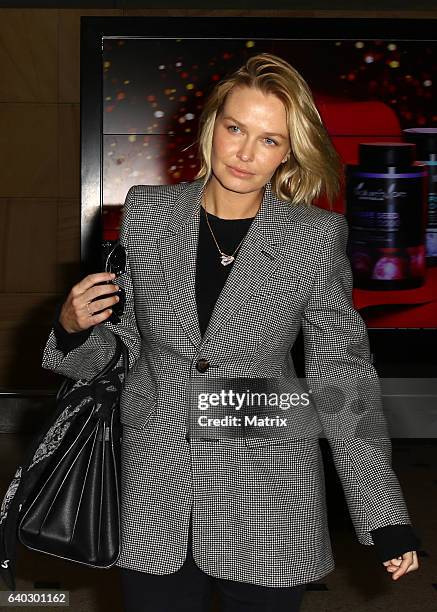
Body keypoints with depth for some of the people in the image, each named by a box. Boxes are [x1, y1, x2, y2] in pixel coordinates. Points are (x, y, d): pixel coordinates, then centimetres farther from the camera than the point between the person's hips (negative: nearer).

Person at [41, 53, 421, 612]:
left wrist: (386, 519, -5)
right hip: (155, 500, 2)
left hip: (268, 509, -1)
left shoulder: (316, 237, -8)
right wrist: (72, 327, -14)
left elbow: (342, 375, -4)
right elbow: (120, 343, 8)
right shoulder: (146, 212, -1)